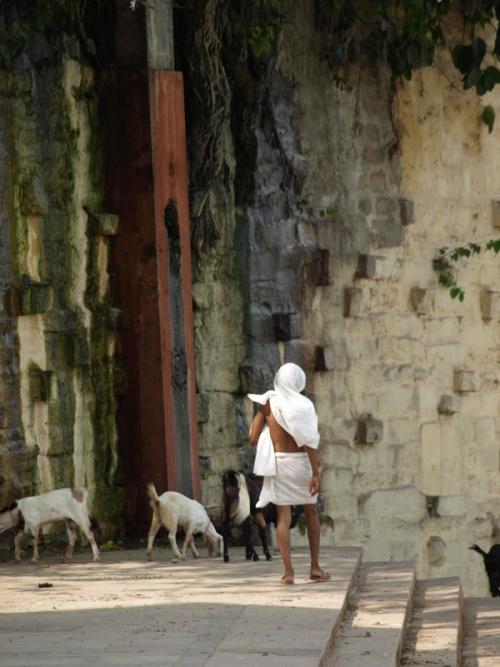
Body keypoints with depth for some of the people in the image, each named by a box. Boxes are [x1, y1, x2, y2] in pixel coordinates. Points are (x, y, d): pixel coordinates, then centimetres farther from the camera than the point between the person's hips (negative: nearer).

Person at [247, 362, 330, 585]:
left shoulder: (269, 403, -1)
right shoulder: (304, 405, -7)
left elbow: (253, 438, -1)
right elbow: (309, 442, -13)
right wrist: (315, 473, -12)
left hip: (278, 462, 1)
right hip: (302, 461, -1)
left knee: (283, 517, 1)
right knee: (311, 512, 16)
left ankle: (288, 571, -8)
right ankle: (315, 567, 15)